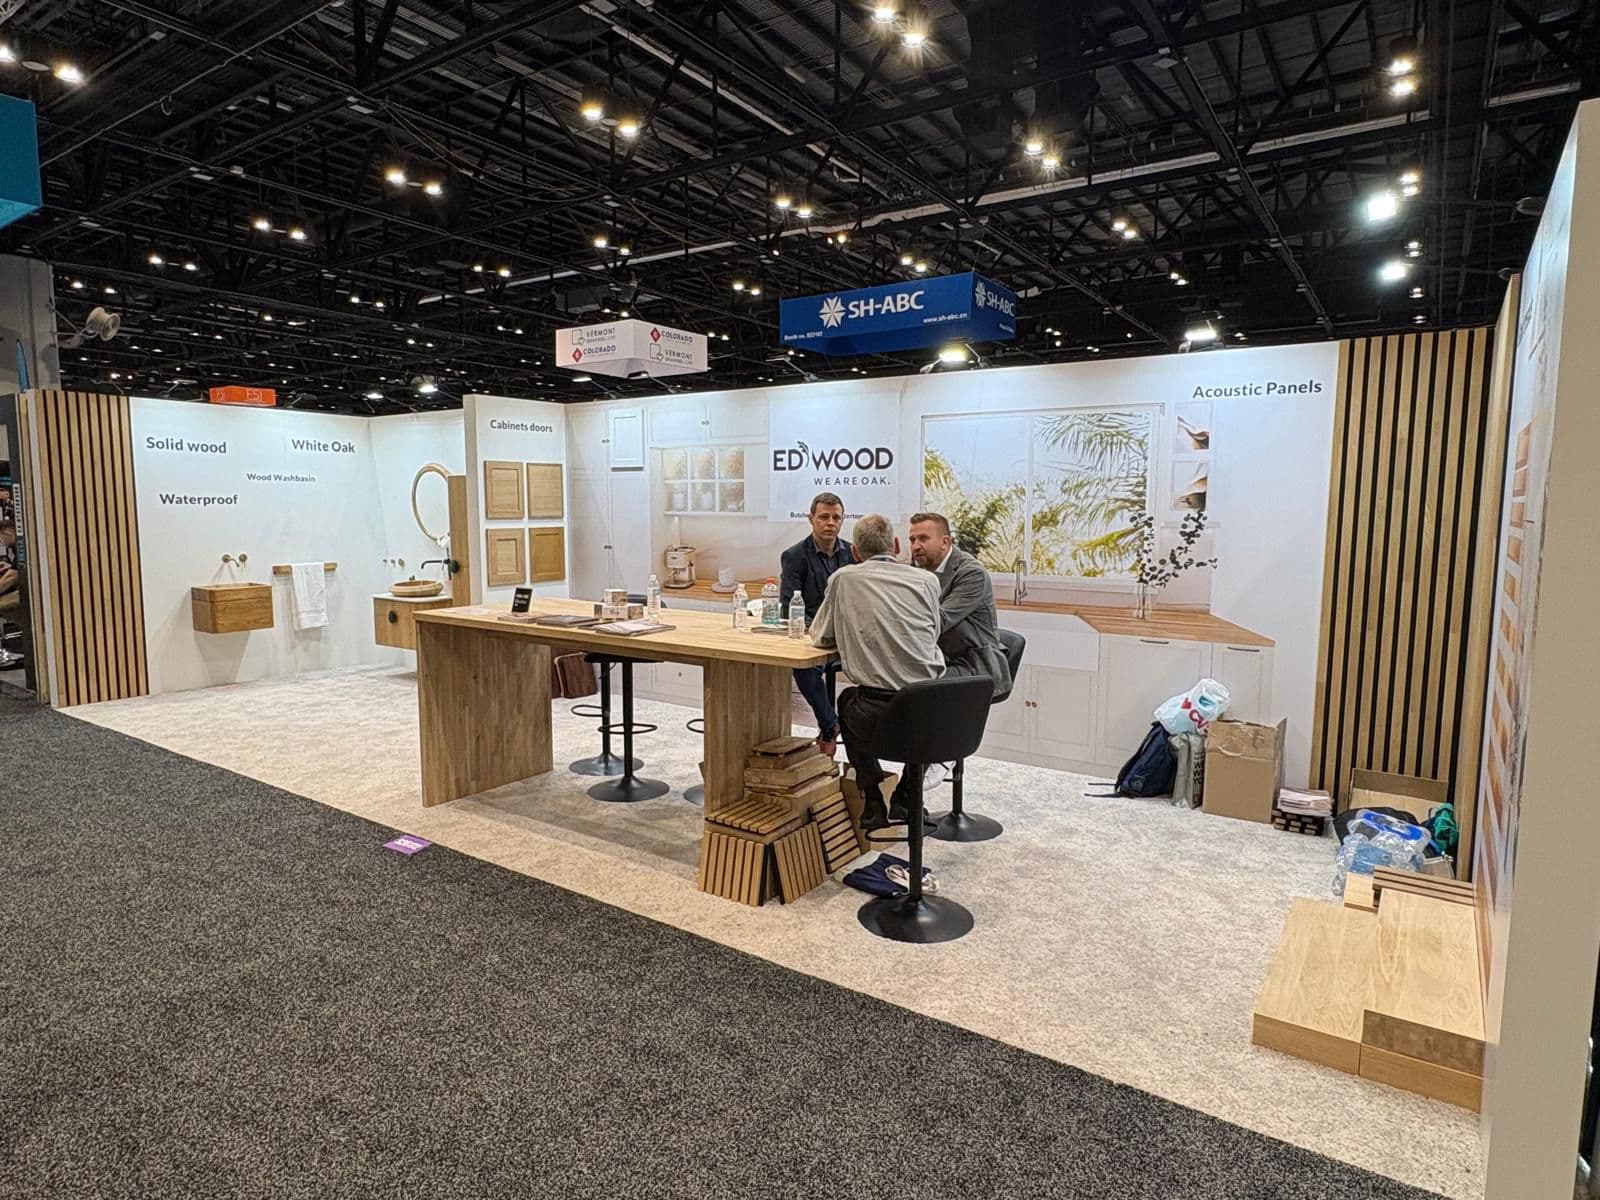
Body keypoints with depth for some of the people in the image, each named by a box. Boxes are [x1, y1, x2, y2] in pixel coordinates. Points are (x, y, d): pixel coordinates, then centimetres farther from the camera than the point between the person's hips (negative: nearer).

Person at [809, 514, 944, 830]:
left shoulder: (844, 578, 3)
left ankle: (872, 803, 28)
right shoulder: (927, 580, 7)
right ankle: (906, 798, 33)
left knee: (848, 700, 33)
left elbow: (820, 638, 14)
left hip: (878, 717, -1)